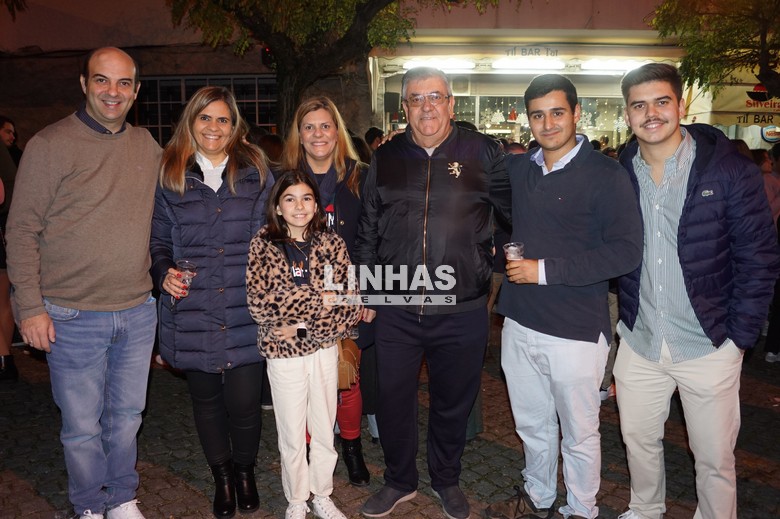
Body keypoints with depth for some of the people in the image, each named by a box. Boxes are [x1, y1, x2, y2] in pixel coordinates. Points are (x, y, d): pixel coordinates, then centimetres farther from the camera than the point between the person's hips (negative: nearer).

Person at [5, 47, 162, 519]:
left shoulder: (147, 146, 7)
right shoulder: (50, 144, -6)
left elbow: (160, 220, 20)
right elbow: (22, 230, -6)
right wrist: (30, 307, -9)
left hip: (138, 312, 4)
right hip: (73, 318, -4)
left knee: (127, 416, 17)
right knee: (82, 426, 9)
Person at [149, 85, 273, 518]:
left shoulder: (255, 171, 6)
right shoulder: (169, 175, 7)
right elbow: (159, 241, 12)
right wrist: (164, 273, -7)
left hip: (246, 310, -1)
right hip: (192, 313, 2)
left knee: (244, 402, -1)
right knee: (206, 399, 13)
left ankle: (245, 470, 30)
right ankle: (221, 476, 37)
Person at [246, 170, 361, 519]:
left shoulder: (331, 243, -2)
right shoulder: (262, 245, -5)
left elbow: (351, 303, -6)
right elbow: (258, 303, -16)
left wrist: (303, 329, -16)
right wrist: (319, 299, -18)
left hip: (325, 350, 2)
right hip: (283, 355, -1)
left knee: (324, 431, 15)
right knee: (292, 437, 12)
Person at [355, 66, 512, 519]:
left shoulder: (483, 152, -2)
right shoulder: (386, 158, 6)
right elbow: (368, 231, 11)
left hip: (462, 311, -1)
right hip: (397, 309, 2)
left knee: (453, 403, 16)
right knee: (393, 400, 13)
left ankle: (447, 480, 41)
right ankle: (400, 481, 38)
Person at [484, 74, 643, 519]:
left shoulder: (606, 174, -9)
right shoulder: (515, 169, 7)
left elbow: (626, 251, -16)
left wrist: (545, 270, -19)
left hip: (577, 331, -5)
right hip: (520, 323, 5)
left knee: (579, 432, 12)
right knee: (532, 423, 21)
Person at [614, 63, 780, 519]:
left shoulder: (730, 169, -10)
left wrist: (739, 336, -10)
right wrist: (624, 316, 4)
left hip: (709, 347, -3)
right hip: (639, 343, 4)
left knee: (714, 458, 11)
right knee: (638, 440, 20)